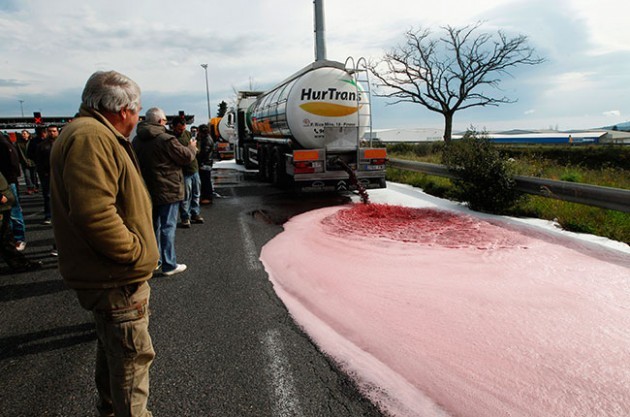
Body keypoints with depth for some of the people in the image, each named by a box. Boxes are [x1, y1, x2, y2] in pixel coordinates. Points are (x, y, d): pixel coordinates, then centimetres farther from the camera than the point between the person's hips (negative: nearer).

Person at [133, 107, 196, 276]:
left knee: (153, 225, 18)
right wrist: (192, 147, 9)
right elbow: (186, 156, -11)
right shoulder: (166, 139, -18)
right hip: (167, 191, -7)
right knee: (168, 227, -1)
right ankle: (169, 265, 3)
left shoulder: (137, 140, 7)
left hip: (147, 191, 8)